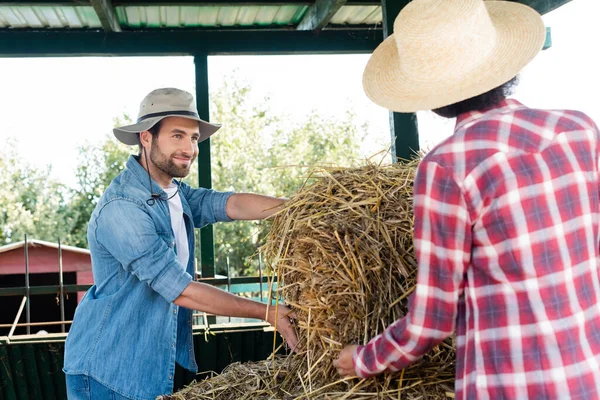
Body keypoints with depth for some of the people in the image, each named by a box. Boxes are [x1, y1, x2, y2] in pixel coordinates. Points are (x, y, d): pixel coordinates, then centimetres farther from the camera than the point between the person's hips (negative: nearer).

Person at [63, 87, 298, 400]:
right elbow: (181, 290, -24)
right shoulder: (121, 208, -23)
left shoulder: (177, 194, 5)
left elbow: (231, 204, -12)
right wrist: (266, 313, -22)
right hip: (107, 371, -7)